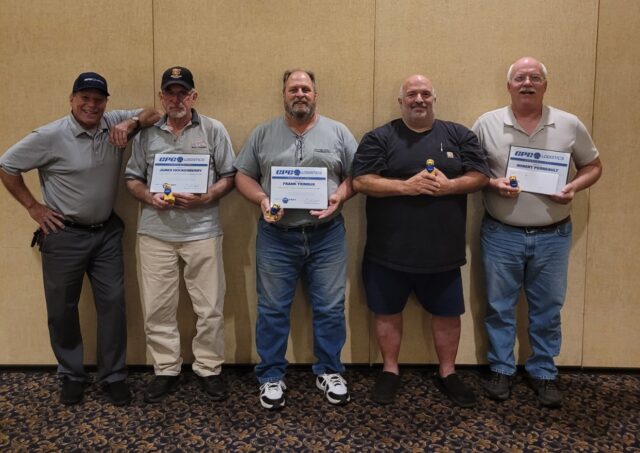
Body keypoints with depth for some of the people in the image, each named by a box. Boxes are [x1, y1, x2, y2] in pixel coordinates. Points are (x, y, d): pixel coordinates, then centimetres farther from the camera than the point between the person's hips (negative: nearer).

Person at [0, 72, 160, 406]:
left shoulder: (115, 124, -3)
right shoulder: (50, 136, -13)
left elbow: (153, 114, 3)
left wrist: (132, 122, -17)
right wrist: (33, 207, -5)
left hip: (106, 232, 3)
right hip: (64, 235, -3)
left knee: (113, 303, 5)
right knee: (62, 309, 9)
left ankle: (113, 376, 19)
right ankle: (71, 375, 29)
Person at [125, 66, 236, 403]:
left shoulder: (213, 130, 4)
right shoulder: (146, 134, 11)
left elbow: (229, 176, 2)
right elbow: (132, 178, 13)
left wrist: (204, 198, -14)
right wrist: (150, 197, -7)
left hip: (203, 232, -2)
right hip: (155, 233, 2)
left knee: (210, 307, 4)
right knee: (157, 307, 7)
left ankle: (208, 369, 21)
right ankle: (166, 369, 24)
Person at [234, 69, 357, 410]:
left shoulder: (338, 133, 6)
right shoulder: (263, 134, 6)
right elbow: (243, 176, 6)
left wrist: (339, 197, -13)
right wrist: (262, 199, -12)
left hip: (326, 235, 1)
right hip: (276, 236, 0)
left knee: (330, 308, 8)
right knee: (272, 310, 6)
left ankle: (329, 372, 26)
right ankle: (271, 377, 22)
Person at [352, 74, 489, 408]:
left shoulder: (459, 135, 6)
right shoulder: (379, 138, -1)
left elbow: (481, 176, 2)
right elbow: (361, 182, -10)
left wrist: (448, 186, -17)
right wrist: (406, 186, -21)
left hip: (443, 249, 2)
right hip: (389, 250, -1)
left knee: (447, 313, 12)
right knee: (387, 311, 11)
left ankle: (447, 372, 32)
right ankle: (390, 370, 30)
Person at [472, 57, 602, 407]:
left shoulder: (570, 126, 0)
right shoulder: (487, 124, -3)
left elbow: (593, 166, 9)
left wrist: (576, 186, -11)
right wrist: (492, 183, -17)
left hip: (552, 236, 1)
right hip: (501, 235, -1)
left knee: (547, 309, 12)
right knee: (499, 307, 10)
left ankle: (543, 372, 30)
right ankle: (501, 369, 28)